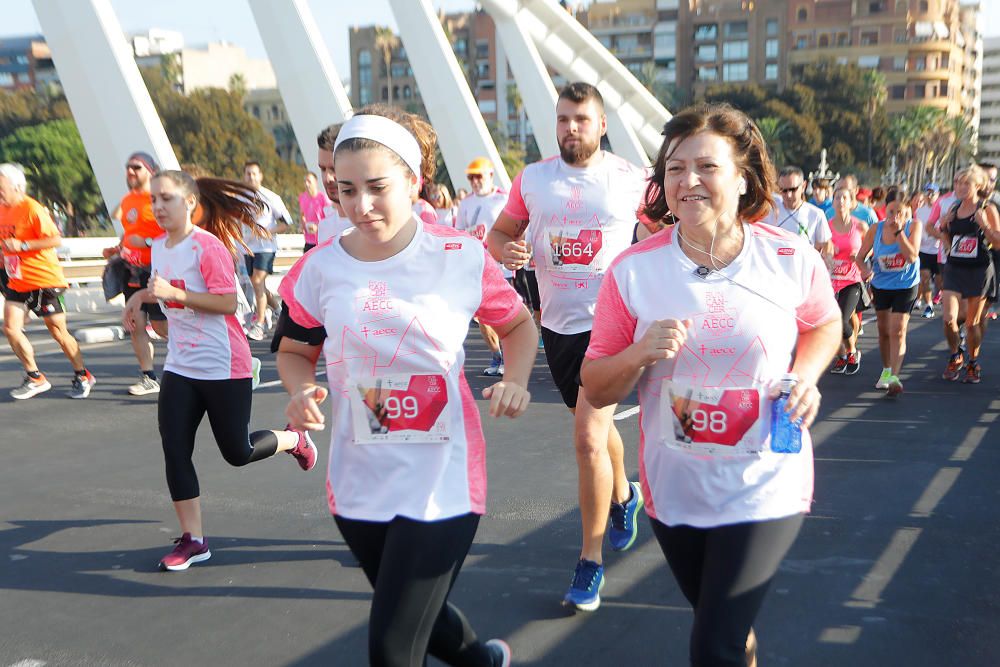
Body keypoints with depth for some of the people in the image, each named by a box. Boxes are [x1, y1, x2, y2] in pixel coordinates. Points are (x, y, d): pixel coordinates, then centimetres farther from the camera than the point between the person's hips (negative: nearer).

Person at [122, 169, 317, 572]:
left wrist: (173, 293, -27)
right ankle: (193, 540, 11)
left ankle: (295, 440, 34)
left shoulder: (209, 246, -16)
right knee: (175, 451, 0)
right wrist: (142, 296, 9)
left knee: (237, 452, 3)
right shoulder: (159, 247, 8)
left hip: (223, 367, -7)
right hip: (180, 367, 7)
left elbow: (227, 302, -22)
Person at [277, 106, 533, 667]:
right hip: (359, 486, 4)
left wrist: (516, 380, -13)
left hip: (444, 483, -4)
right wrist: (301, 392, -12)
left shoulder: (463, 257, -10)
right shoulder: (320, 269, -5)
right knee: (417, 620, 25)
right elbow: (295, 353, 10)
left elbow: (519, 326, 6)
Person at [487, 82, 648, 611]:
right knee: (595, 425, 22)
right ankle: (622, 496, 51)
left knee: (588, 438, -13)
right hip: (557, 324, 4)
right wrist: (508, 250, -12)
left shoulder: (631, 180, -4)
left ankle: (590, 562, 1)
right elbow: (499, 233, 11)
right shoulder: (532, 178, 3)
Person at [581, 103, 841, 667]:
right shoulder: (632, 271, -10)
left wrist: (806, 376, -8)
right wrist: (641, 353, -24)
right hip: (674, 490, 2)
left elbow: (824, 325, 12)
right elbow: (596, 391, -5)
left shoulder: (792, 259, -10)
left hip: (766, 488, -2)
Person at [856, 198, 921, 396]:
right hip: (881, 285, 3)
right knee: (884, 331, 14)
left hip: (906, 286, -3)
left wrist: (899, 231, -29)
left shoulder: (914, 226, -13)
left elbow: (912, 257, -24)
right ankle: (886, 370, 34)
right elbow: (860, 257, -2)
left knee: (898, 331, -14)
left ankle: (894, 377, -18)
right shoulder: (875, 230, -9)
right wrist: (865, 269, -24)